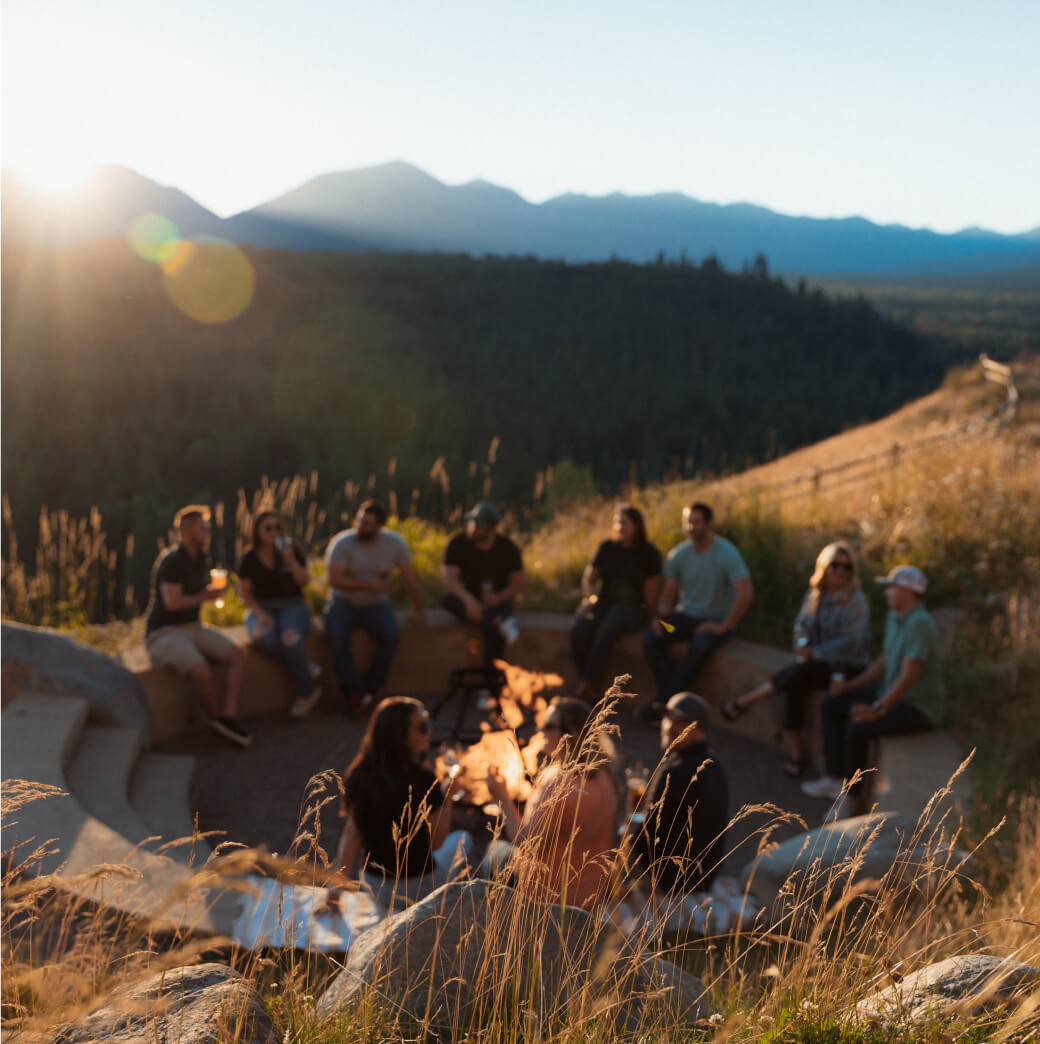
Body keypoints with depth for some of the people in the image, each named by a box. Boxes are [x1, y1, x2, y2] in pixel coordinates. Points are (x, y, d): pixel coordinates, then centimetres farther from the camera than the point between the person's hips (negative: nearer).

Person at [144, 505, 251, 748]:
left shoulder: (201, 558, 8)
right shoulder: (171, 561, -18)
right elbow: (172, 602, -28)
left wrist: (213, 591, -1)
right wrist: (204, 597, -11)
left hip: (192, 628, 8)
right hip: (164, 634, -8)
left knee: (238, 655, -13)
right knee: (203, 671, -31)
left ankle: (229, 717, -22)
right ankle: (217, 718, -5)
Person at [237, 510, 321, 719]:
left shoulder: (292, 549, 2)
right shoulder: (249, 559, 2)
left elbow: (304, 582, -4)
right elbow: (245, 593, 3)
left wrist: (291, 560, -19)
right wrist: (260, 615, -14)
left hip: (292, 605, -1)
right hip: (262, 608, 1)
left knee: (290, 637, -35)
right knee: (263, 637, -36)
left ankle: (306, 692, -16)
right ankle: (306, 669, -17)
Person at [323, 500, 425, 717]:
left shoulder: (395, 543, -4)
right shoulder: (341, 543, -13)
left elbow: (409, 577, 4)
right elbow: (334, 579, -21)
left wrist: (417, 609, 4)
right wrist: (368, 584, -25)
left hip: (375, 605, 2)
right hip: (343, 603, -2)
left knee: (390, 634, -28)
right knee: (336, 636, -31)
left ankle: (370, 689, -13)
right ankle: (353, 692, -19)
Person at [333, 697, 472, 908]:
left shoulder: (359, 776, -13)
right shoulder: (424, 782, -26)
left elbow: (352, 832, -10)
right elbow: (437, 842, -14)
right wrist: (447, 797, -3)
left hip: (374, 887, 5)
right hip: (419, 889, -5)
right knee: (462, 838, 25)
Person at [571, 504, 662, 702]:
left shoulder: (649, 554, 1)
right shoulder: (607, 548, 13)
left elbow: (650, 593, -1)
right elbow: (588, 579, 18)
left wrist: (647, 615, -11)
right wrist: (590, 597, 1)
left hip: (632, 607, -4)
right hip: (604, 603, 4)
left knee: (605, 632, -36)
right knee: (579, 630, -28)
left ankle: (585, 686, -29)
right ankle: (593, 686, -26)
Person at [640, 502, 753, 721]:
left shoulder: (727, 554, -14)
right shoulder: (678, 555, 2)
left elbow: (745, 594, -23)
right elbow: (668, 595, 8)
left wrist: (723, 627, -21)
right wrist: (660, 617, -13)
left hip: (715, 620, -5)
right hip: (685, 615, 5)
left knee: (699, 646, -35)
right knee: (650, 638, -22)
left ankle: (661, 703, -22)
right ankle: (673, 698, -17)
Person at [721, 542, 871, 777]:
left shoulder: (856, 601, -11)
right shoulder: (814, 594, 9)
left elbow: (852, 641, -18)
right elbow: (801, 624, 13)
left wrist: (814, 653, -22)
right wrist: (802, 644, -10)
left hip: (846, 668, -5)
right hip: (817, 663, 5)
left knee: (798, 673, -29)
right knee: (795, 687, -26)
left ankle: (744, 701, -12)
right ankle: (795, 755, -22)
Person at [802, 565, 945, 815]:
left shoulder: (920, 623, -25)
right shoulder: (894, 617, 6)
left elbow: (910, 676, -31)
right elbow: (884, 662, 16)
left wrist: (877, 710, -31)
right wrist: (851, 686, 7)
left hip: (920, 707, -10)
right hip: (894, 695, 10)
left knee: (857, 729, -28)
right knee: (830, 706, 6)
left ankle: (852, 794, -7)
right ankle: (835, 779, 6)